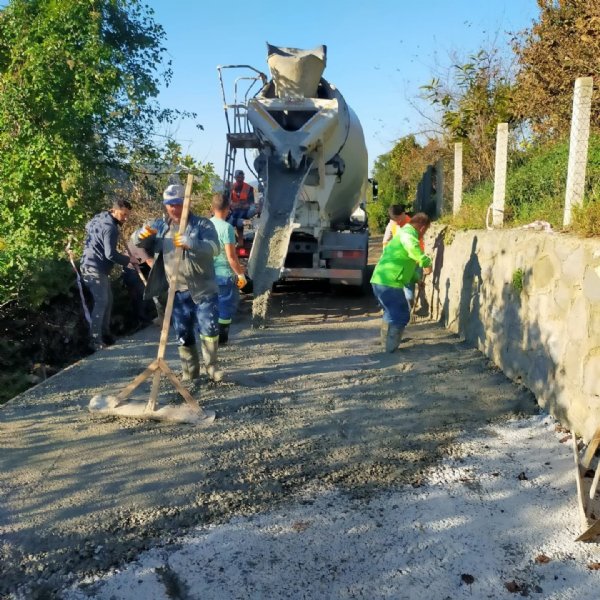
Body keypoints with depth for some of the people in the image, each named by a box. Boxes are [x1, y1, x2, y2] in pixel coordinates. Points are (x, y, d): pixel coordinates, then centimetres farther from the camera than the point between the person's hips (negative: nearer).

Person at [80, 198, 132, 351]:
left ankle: (105, 334, 22)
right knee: (101, 302, -10)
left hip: (92, 266, 10)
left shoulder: (100, 217, 11)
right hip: (94, 268, -10)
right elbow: (111, 254, -25)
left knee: (108, 300, 14)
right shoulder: (110, 228, -20)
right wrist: (127, 260, -13)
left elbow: (88, 227, 32)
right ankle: (96, 341, -9)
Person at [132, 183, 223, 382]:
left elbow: (214, 247, -21)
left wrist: (192, 244, -39)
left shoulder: (202, 224, -5)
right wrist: (142, 234, -17)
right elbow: (136, 241, 8)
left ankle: (211, 367, 16)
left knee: (209, 329, -2)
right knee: (183, 335, 10)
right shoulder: (160, 225, 9)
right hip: (176, 292, 4)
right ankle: (189, 372, 24)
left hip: (203, 289, -4)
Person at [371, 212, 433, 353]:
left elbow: (404, 262, 37)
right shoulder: (408, 232, -8)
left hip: (380, 280, 10)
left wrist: (416, 279, 42)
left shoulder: (404, 232, 25)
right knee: (401, 315, 3)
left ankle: (386, 342, 40)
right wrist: (426, 262, -28)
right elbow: (412, 247, -35)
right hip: (389, 283, -10)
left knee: (391, 312, 28)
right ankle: (391, 347, 8)